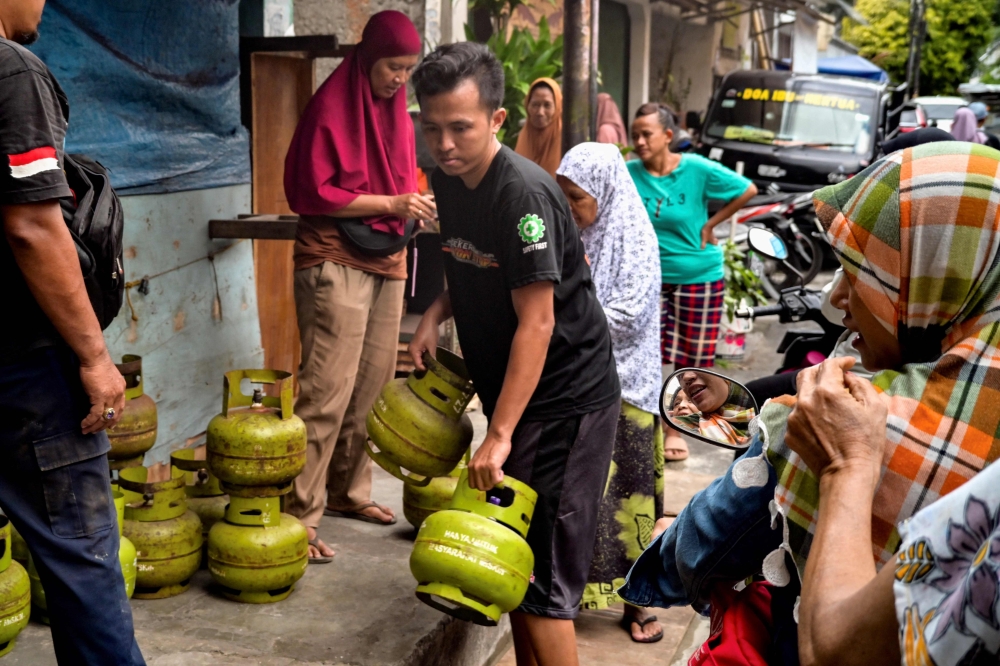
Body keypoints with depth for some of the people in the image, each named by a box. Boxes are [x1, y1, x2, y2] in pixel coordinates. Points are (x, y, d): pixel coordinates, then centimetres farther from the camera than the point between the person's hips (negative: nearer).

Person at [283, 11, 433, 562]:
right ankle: (299, 515, -6)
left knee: (373, 385, 9)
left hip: (385, 262, 8)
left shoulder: (396, 111, 14)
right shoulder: (331, 108, -8)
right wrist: (390, 203, -17)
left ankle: (348, 490, 22)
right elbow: (313, 191, -13)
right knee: (328, 390, -11)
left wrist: (415, 204, 2)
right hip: (335, 262, -7)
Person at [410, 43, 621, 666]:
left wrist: (499, 435, -25)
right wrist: (437, 314, 1)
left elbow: (536, 321, -25)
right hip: (512, 391, 9)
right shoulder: (449, 179, 4)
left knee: (541, 575, -6)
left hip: (565, 398, -9)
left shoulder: (522, 193, -22)